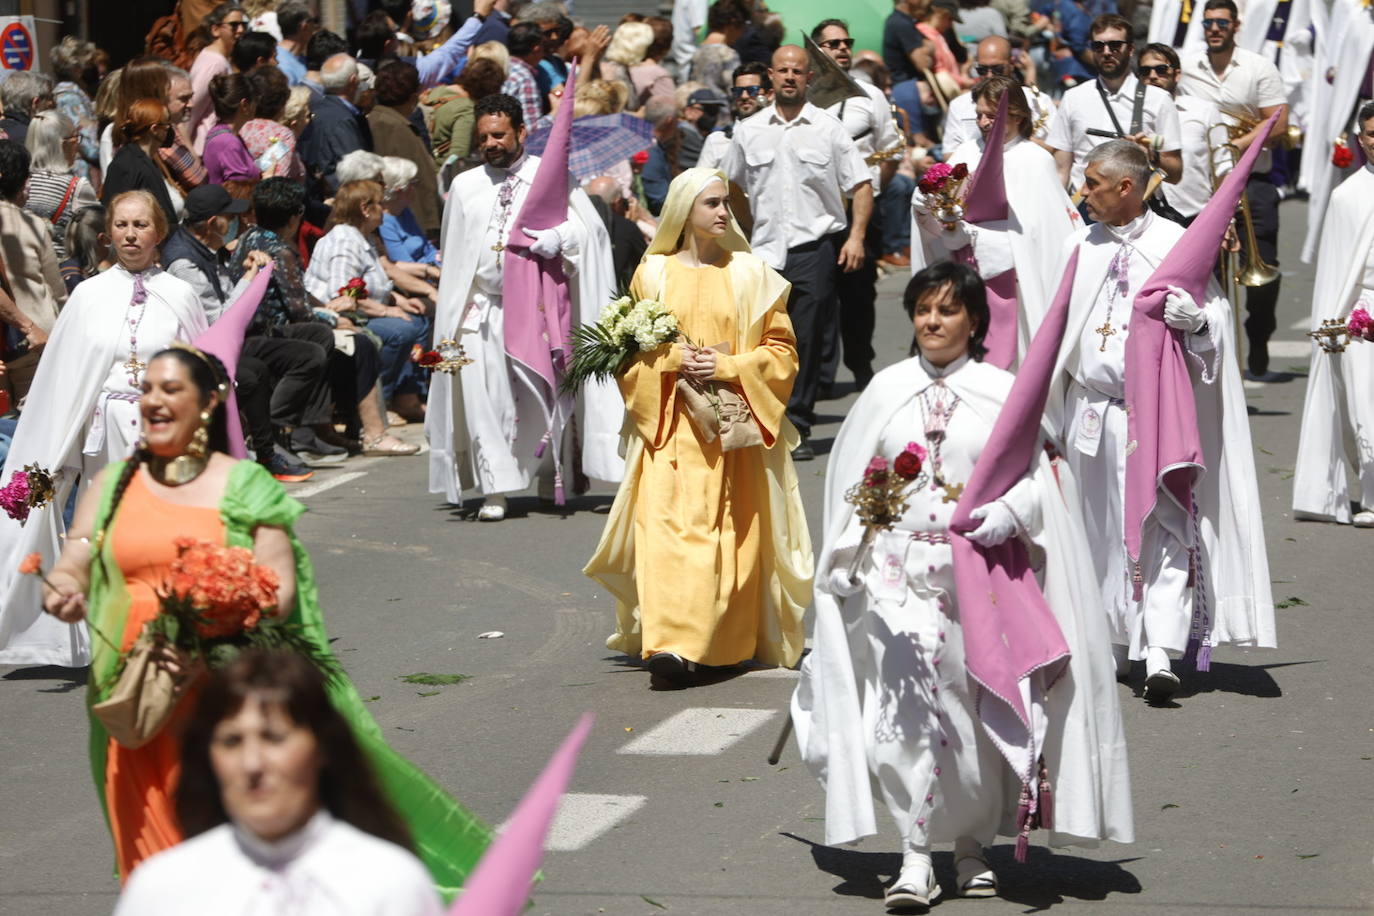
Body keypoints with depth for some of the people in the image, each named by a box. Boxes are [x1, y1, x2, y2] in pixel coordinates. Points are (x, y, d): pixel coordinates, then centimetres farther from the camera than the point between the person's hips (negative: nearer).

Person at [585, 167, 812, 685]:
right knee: (668, 525, -13)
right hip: (670, 426, 0)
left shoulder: (749, 274, 6)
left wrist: (728, 367, -11)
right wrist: (672, 360, -9)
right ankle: (669, 644, -16)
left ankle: (725, 642, 3)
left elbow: (781, 350, 4)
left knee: (729, 532, -3)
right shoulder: (653, 273, 7)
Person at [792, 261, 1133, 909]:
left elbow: (1033, 479, -2)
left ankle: (973, 845, 20)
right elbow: (852, 478, 15)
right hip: (900, 573, 1)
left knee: (978, 712, 3)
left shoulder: (1002, 393, 2)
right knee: (906, 710, -9)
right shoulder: (887, 390, 9)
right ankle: (915, 856, -5)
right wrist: (870, 513, -1)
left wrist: (1000, 516, -20)